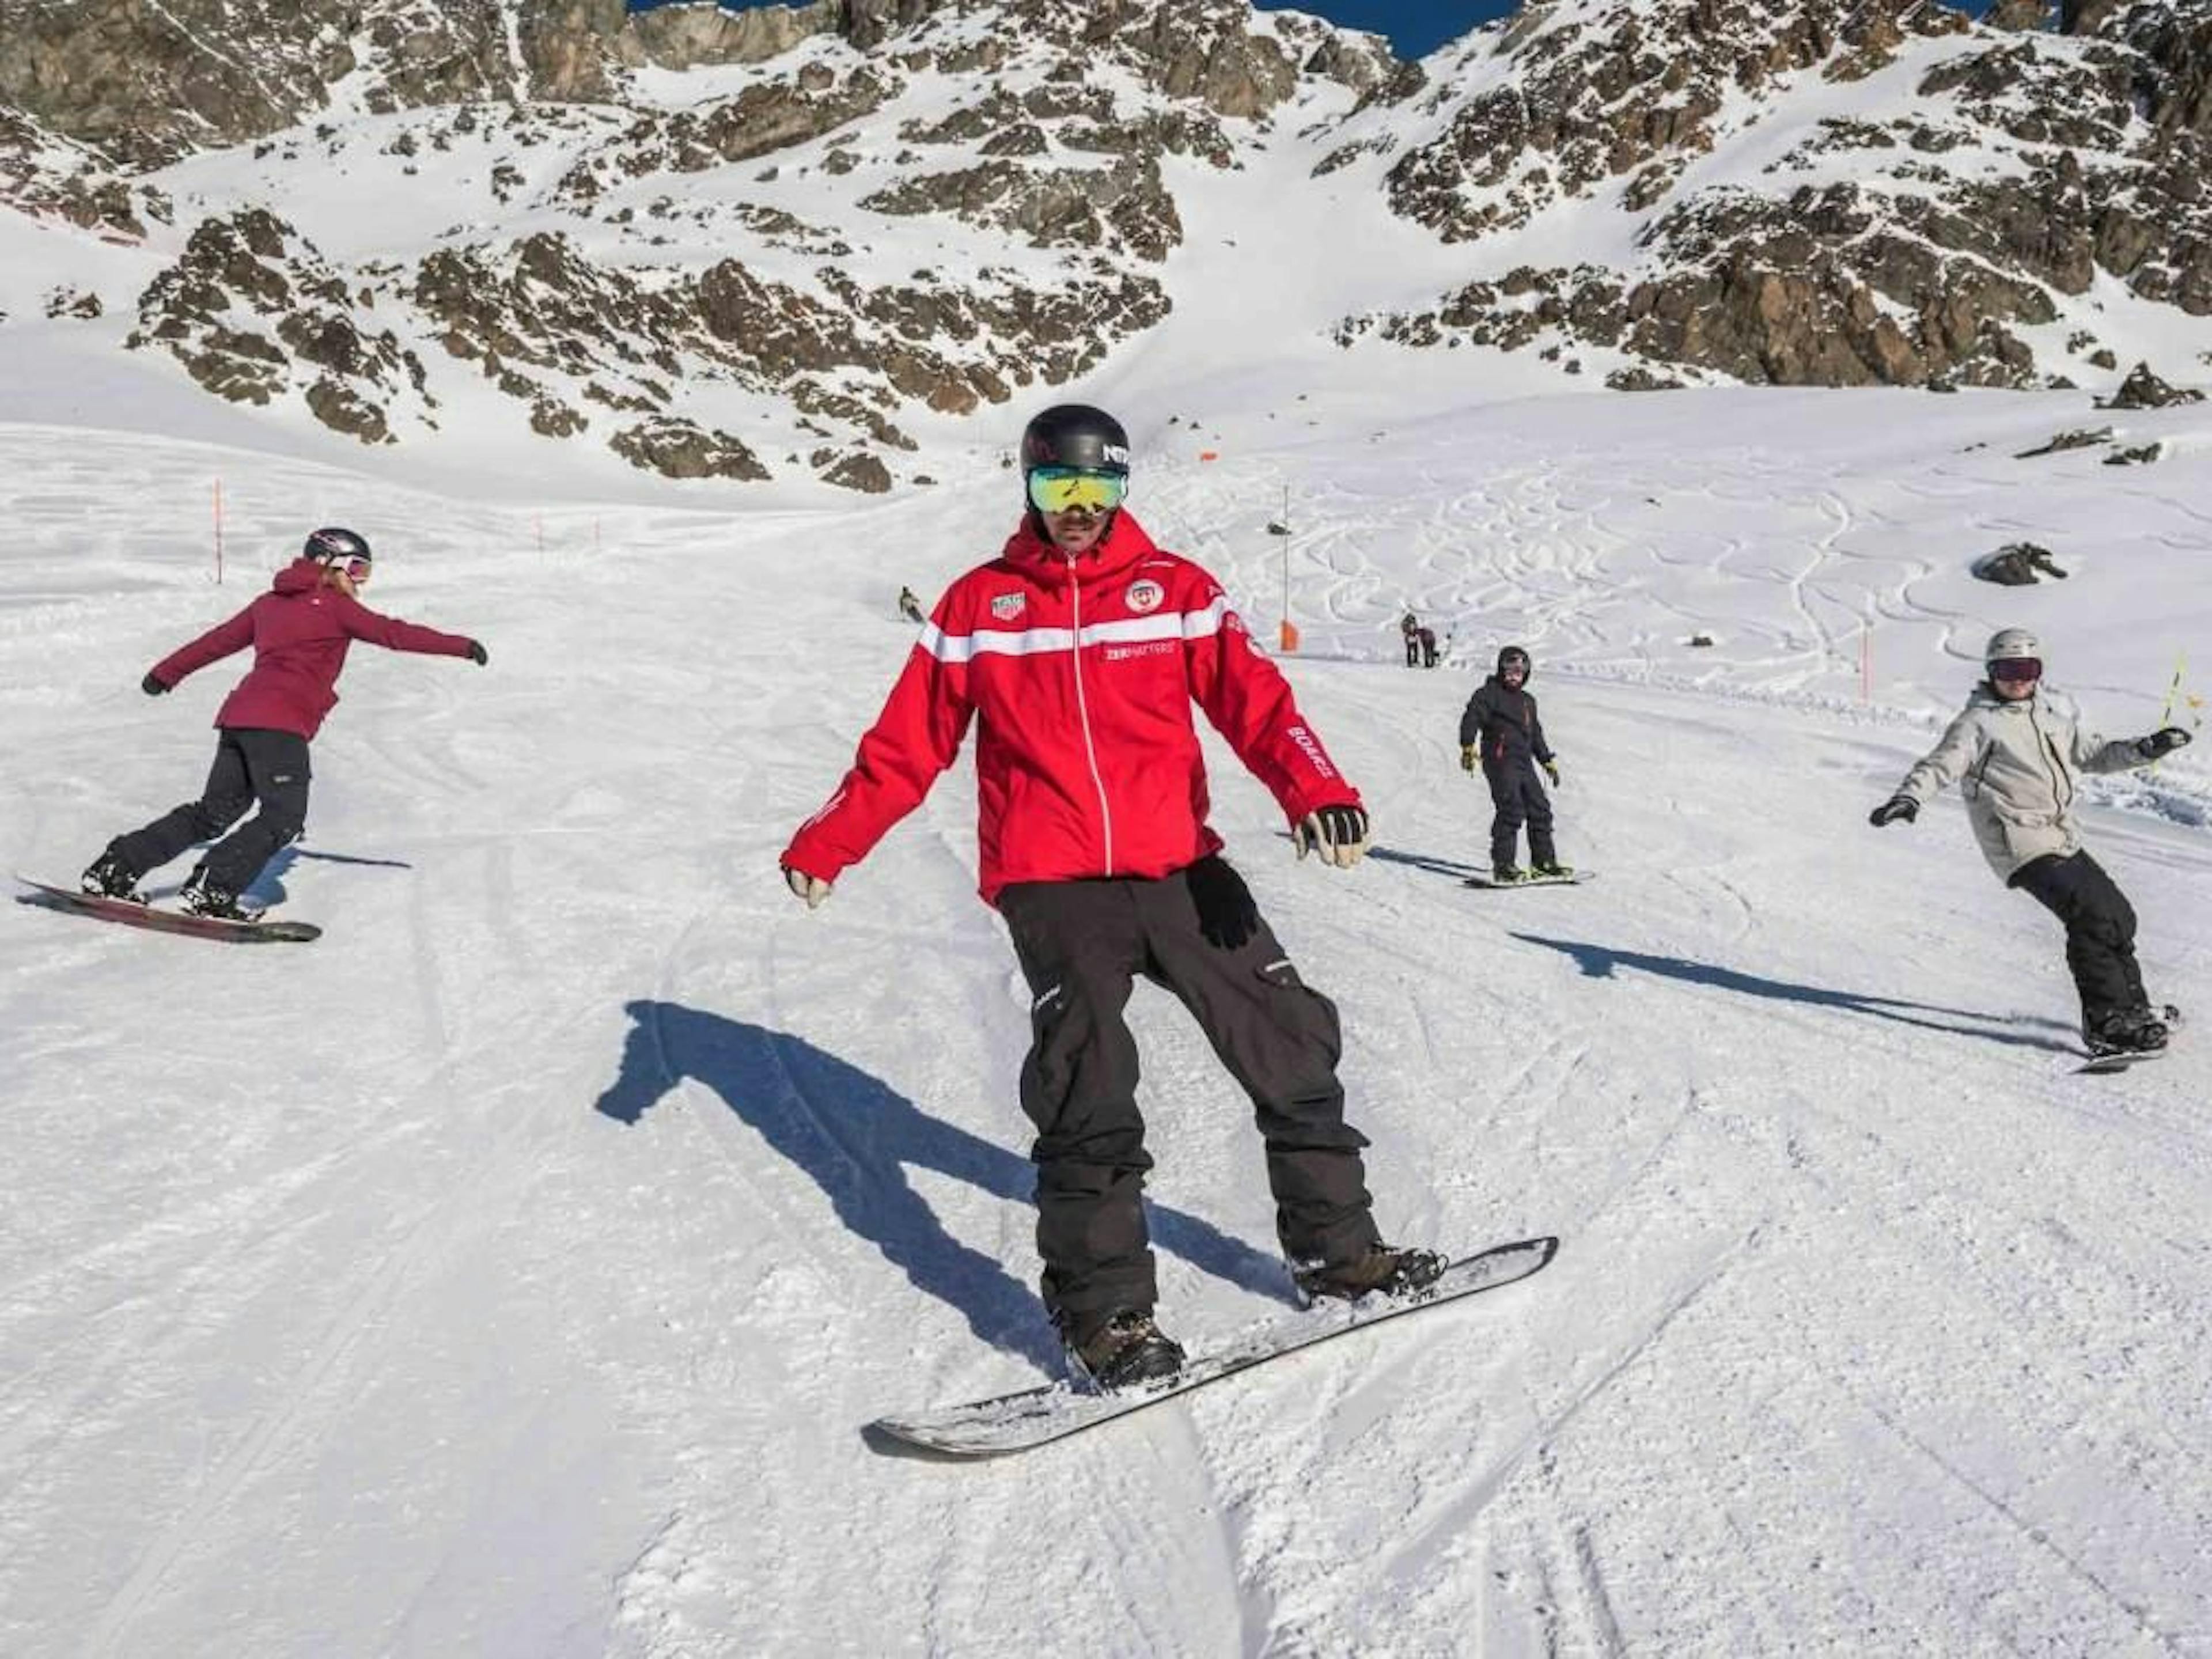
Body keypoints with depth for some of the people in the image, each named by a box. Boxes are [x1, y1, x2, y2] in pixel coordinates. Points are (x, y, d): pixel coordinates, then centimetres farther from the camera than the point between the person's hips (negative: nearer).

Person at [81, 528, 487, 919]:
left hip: (239, 716, 8)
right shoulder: (334, 606, 3)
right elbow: (393, 633, 0)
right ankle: (212, 890, -17)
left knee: (214, 813, 14)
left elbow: (218, 640, 32)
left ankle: (116, 869, 14)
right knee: (283, 818, -6)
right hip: (279, 725, -8)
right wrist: (460, 646, 4)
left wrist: (166, 673, 43)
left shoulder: (270, 603, 24)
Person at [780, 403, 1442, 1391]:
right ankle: (1103, 1307, -4)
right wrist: (829, 842, -1)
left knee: (1291, 1047, 4)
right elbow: (908, 741, 8)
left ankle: (1336, 1248, 21)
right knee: (1087, 1084, -15)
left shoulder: (1174, 590, 5)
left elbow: (1252, 699, -7)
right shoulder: (979, 605, 7)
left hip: (1180, 866, 2)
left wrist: (1315, 790, -25)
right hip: (1051, 884, -2)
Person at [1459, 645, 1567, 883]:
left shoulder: (1528, 701, 25)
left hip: (1525, 763, 8)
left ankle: (1544, 861, 16)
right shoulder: (1490, 693, 1)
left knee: (1540, 809, 7)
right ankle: (1503, 865, -18)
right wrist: (1469, 748, -24)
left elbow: (1536, 736, 33)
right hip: (1500, 761, -8)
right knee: (1511, 810, -19)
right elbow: (1471, 719, -11)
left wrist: (1549, 762, 30)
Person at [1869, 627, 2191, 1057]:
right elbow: (1942, 763, -16)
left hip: (2063, 839, 8)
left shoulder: (2057, 709, 14)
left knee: (2118, 915, 10)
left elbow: (2092, 754, 26)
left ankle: (2132, 1006, 28)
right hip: (2024, 846, -8)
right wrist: (1910, 797, -33)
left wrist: (2144, 749, 15)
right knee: (2092, 917, -19)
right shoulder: (1980, 723, -6)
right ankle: (2106, 1021, -14)